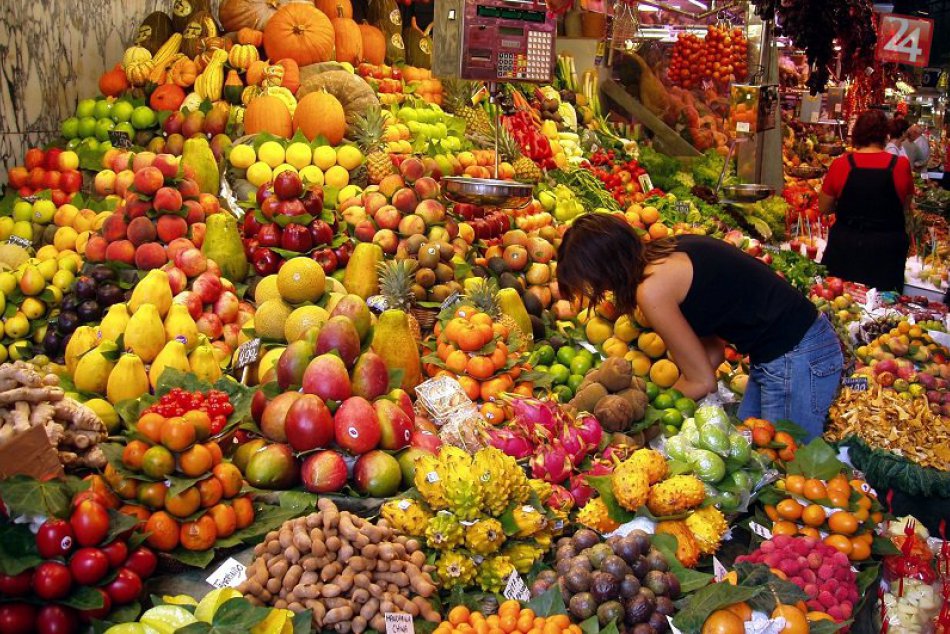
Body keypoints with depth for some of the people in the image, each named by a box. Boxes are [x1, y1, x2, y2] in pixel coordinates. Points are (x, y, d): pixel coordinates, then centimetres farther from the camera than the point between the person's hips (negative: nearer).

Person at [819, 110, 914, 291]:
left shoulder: (841, 164, -9)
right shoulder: (900, 165, -8)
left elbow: (824, 208, 2)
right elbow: (905, 207, 5)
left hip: (845, 246, 0)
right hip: (887, 249, 0)